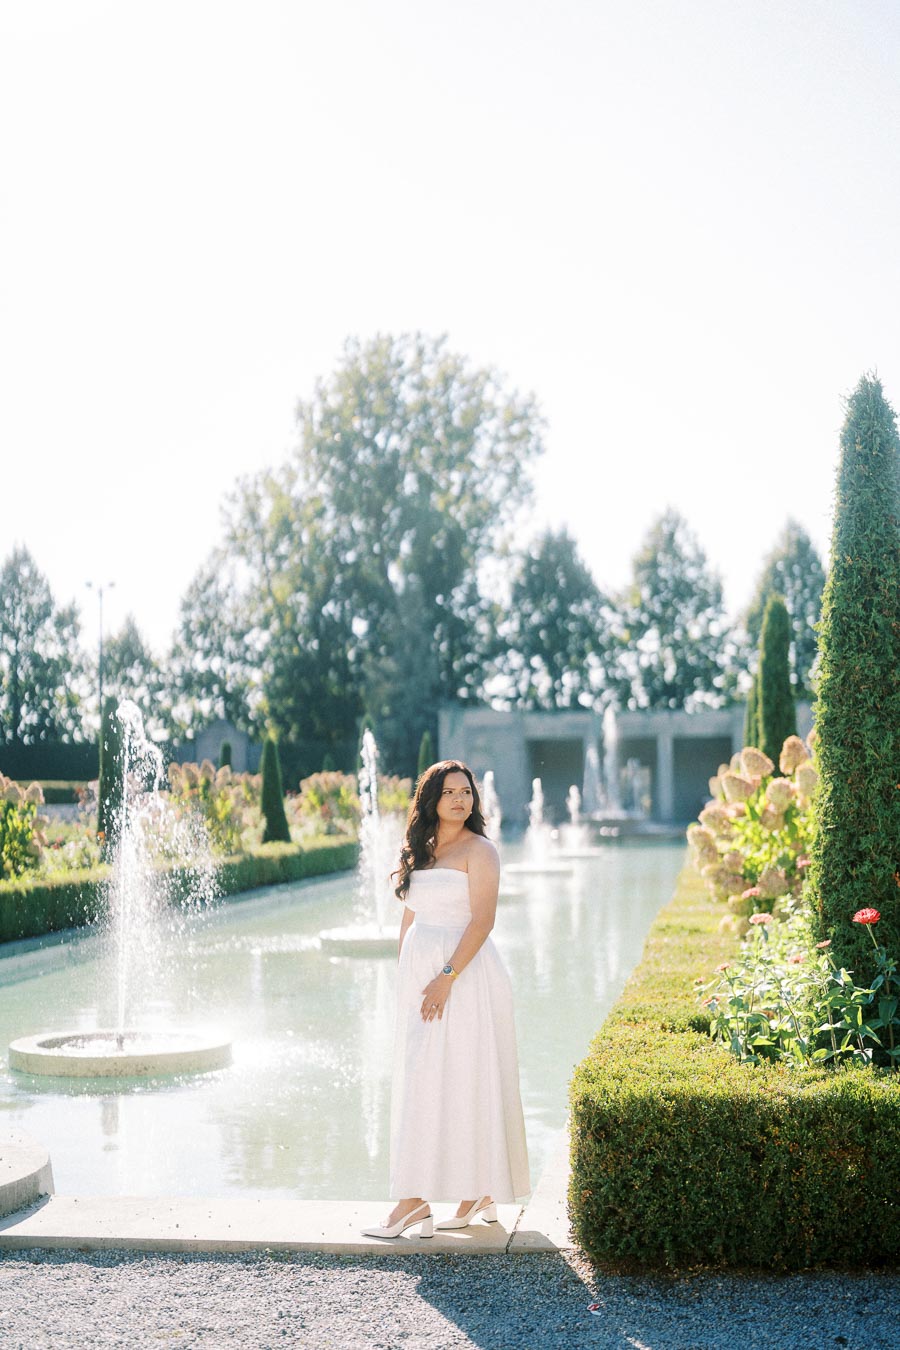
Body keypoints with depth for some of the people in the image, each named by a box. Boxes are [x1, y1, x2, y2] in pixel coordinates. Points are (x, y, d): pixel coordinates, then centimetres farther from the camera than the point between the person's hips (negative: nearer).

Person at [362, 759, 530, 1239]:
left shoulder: (479, 850, -6)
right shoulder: (420, 850, 14)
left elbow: (482, 920, -14)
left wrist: (447, 976, -20)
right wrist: (405, 978, 13)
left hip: (465, 974, -7)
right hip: (420, 973, 7)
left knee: (462, 1081, -6)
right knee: (420, 1083, 5)